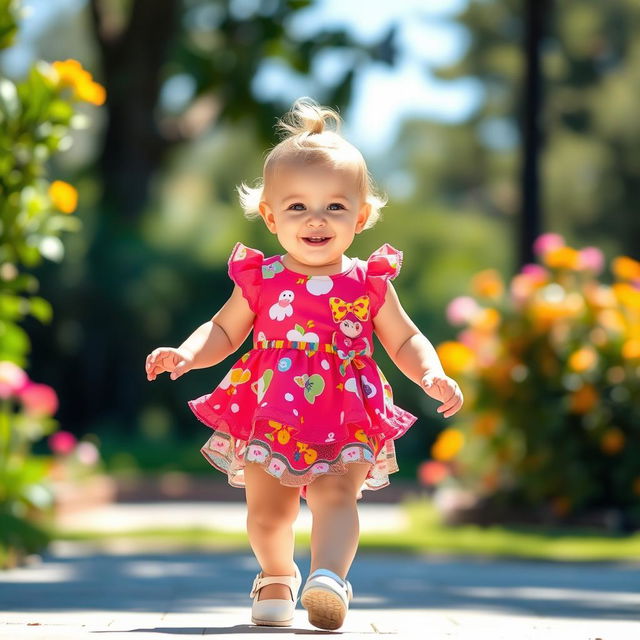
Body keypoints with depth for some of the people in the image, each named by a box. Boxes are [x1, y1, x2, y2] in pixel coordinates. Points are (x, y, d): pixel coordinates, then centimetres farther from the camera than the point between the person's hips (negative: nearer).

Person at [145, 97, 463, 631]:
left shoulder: (370, 284, 1)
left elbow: (405, 341, 9)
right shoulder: (261, 280, 2)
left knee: (336, 495, -20)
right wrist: (187, 354, -6)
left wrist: (432, 376, -9)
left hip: (347, 419, -1)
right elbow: (223, 331, 12)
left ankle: (328, 576, -30)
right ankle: (277, 577, 34)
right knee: (267, 509, 9)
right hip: (268, 418, 1)